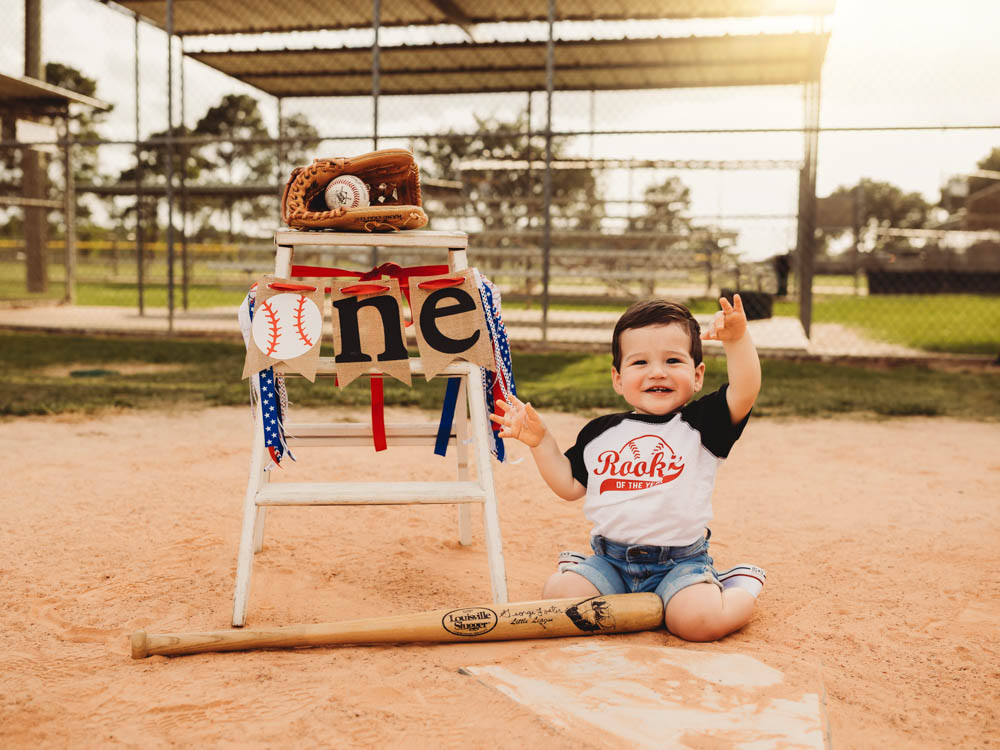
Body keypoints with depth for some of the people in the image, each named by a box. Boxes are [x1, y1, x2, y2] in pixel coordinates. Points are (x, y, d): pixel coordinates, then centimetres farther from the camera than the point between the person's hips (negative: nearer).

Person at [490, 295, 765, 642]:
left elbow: (744, 393, -18)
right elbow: (569, 485, 14)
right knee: (558, 595, -18)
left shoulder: (699, 425, -2)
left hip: (680, 561, -3)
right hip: (610, 559, 3)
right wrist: (540, 441, 5)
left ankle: (742, 587, 7)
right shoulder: (601, 432, 7)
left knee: (700, 621, -27)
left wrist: (737, 340, -33)